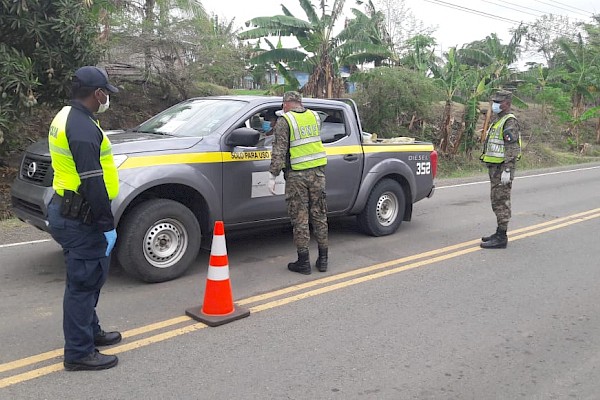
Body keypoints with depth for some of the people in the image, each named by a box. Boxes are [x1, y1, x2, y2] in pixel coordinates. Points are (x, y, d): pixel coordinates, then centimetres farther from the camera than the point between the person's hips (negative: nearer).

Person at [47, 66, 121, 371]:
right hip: (78, 219, -11)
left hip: (65, 211, 11)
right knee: (83, 282, -1)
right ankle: (79, 353, 11)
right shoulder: (83, 128, -21)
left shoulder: (66, 118, 13)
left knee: (90, 277, 21)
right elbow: (93, 183, -26)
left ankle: (91, 332, 36)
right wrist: (107, 225, -20)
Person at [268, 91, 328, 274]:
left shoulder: (284, 121, -6)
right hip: (317, 172, 5)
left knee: (300, 218, 2)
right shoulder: (315, 116, 9)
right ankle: (323, 259, 18)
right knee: (319, 215, 12)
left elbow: (279, 151, -12)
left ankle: (303, 262, 6)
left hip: (297, 175, -5)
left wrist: (273, 176, -11)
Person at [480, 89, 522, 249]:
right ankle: (500, 233, 23)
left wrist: (506, 170, -26)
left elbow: (512, 149, -21)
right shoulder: (497, 120, 18)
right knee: (497, 201, 14)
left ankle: (501, 238, -4)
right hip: (494, 167, 10)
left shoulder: (510, 122, -13)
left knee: (501, 202, -8)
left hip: (503, 168, -10)